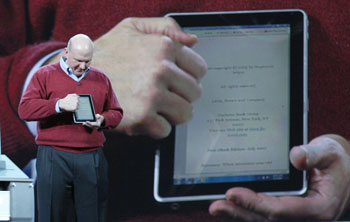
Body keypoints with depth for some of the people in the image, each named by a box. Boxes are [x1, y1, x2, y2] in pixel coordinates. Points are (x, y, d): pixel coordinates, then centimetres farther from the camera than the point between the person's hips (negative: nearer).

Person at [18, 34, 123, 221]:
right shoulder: (44, 76, 3)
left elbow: (116, 113, 20)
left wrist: (102, 120, -4)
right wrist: (59, 105, -22)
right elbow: (25, 109, -8)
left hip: (91, 160, 3)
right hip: (54, 160, -3)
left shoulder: (101, 79, 15)